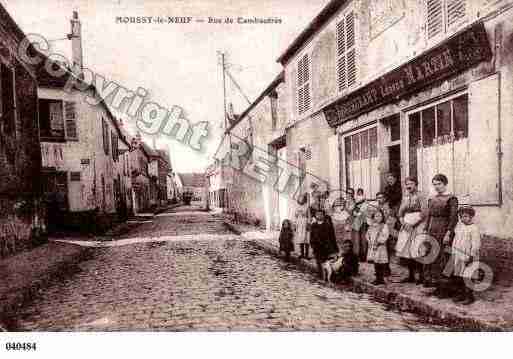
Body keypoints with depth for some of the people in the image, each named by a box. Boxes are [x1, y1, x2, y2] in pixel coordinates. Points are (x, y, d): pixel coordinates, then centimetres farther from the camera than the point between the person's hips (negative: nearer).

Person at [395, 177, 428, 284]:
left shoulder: (420, 196, -6)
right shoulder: (405, 197, 13)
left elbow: (424, 213, -12)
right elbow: (400, 212, 16)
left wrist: (413, 223, -13)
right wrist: (403, 222, -2)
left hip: (418, 226, -6)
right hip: (407, 226, 6)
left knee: (416, 252, -11)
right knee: (406, 251, 5)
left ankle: (421, 276, 1)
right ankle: (411, 276, 15)